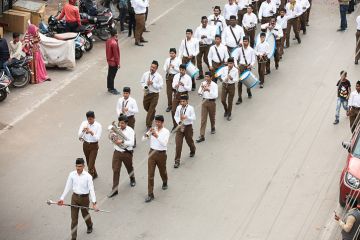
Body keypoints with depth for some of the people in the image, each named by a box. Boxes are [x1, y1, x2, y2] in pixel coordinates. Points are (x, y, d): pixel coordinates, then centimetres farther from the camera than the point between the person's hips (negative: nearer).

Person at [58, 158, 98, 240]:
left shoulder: (87, 176, -16)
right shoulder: (72, 175, -6)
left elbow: (91, 189, -18)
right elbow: (67, 187, 0)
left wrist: (94, 202, -26)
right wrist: (62, 198, -6)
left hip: (84, 198, -2)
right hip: (75, 197, 2)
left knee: (85, 215, 20)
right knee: (74, 218, 4)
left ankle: (90, 225, 54)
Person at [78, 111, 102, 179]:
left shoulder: (98, 126, -15)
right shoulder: (84, 123, -8)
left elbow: (97, 138, -20)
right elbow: (79, 135, -11)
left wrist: (91, 132, -36)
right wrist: (83, 130, -31)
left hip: (94, 146, -4)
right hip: (85, 145, 4)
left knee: (91, 163, -7)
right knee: (88, 162, 20)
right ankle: (94, 174, 43)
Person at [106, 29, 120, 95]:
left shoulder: (108, 41, 0)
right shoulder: (114, 43, -27)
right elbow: (116, 54, -22)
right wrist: (118, 63, -15)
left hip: (109, 60, 9)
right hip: (114, 62, -9)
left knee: (109, 75, 18)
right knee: (112, 76, 1)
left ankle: (109, 87, 30)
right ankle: (112, 89, 10)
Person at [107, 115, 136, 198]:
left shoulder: (130, 131, -11)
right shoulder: (116, 129, -1)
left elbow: (132, 143, -20)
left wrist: (122, 141, -32)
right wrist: (114, 140, -14)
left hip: (127, 153, -2)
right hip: (117, 152, 2)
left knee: (129, 168, 21)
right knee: (115, 170, -3)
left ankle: (132, 179, 53)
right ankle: (114, 190, 1)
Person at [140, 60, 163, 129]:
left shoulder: (159, 76, -12)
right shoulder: (145, 74, -2)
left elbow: (160, 86, -12)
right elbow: (142, 82, 9)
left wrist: (153, 83, -23)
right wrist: (145, 86, -10)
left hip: (154, 95, -4)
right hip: (147, 93, 4)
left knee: (151, 110, -4)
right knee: (146, 107, 20)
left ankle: (148, 125, 3)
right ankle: (153, 113, 53)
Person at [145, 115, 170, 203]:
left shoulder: (166, 132, -9)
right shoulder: (153, 129, 0)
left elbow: (164, 143, -21)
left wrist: (157, 136, -31)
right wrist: (149, 132, -22)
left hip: (161, 153, -2)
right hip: (152, 153, 2)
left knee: (162, 171, 20)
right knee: (150, 174, -2)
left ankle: (165, 183, 53)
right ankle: (150, 195, 0)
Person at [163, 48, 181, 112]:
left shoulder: (178, 60, -6)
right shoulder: (167, 60, 5)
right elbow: (164, 68, 7)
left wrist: (174, 67, -19)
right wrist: (167, 69, -15)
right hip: (168, 76, 3)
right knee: (169, 91, 4)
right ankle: (169, 105, 15)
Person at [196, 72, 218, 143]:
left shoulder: (214, 85, -12)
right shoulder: (203, 83, -2)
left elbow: (215, 95, -19)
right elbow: (199, 93, 0)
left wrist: (209, 90, -27)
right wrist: (202, 88, -18)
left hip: (211, 102, -2)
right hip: (204, 101, 2)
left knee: (212, 117, 18)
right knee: (203, 119, -3)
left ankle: (213, 128, 49)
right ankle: (202, 136, -4)